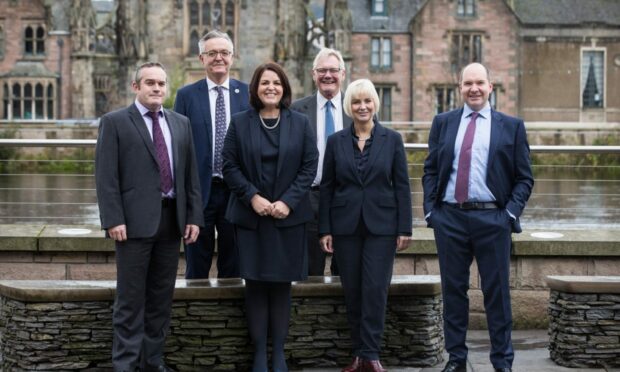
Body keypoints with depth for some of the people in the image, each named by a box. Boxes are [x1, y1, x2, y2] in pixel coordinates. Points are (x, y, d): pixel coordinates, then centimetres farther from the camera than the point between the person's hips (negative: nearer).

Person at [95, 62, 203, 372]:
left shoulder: (181, 123, 14)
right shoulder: (115, 122, -1)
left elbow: (191, 174, 13)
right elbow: (106, 176, -7)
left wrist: (193, 216, 6)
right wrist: (113, 219, -14)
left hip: (171, 220, 5)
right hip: (135, 221, -5)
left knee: (162, 297, 9)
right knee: (131, 299, -2)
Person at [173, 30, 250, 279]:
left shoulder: (248, 94, 5)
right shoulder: (186, 95, 3)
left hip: (236, 192, 1)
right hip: (199, 191, -1)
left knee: (233, 266, 9)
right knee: (197, 267, 6)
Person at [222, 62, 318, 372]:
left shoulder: (300, 123, 5)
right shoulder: (240, 123, 4)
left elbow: (310, 165, 0)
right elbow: (230, 166, 0)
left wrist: (288, 201, -11)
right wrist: (252, 197, -12)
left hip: (288, 216, 0)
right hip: (250, 215, 0)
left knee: (281, 283, 3)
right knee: (255, 283, 1)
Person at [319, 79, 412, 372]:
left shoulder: (392, 139, 2)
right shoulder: (336, 141, 5)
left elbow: (402, 186, 1)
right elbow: (326, 187, 5)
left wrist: (404, 228, -4)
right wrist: (325, 230, 0)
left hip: (381, 225, -1)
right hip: (345, 225, 2)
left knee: (375, 289, -6)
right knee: (352, 291, 4)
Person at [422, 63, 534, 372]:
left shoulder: (511, 126, 5)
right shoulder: (443, 123, 10)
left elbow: (524, 178, 5)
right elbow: (430, 170, 11)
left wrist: (511, 212, -7)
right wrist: (430, 209, 1)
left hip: (492, 219, -2)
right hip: (449, 218, 2)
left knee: (496, 292, 2)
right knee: (453, 289, 7)